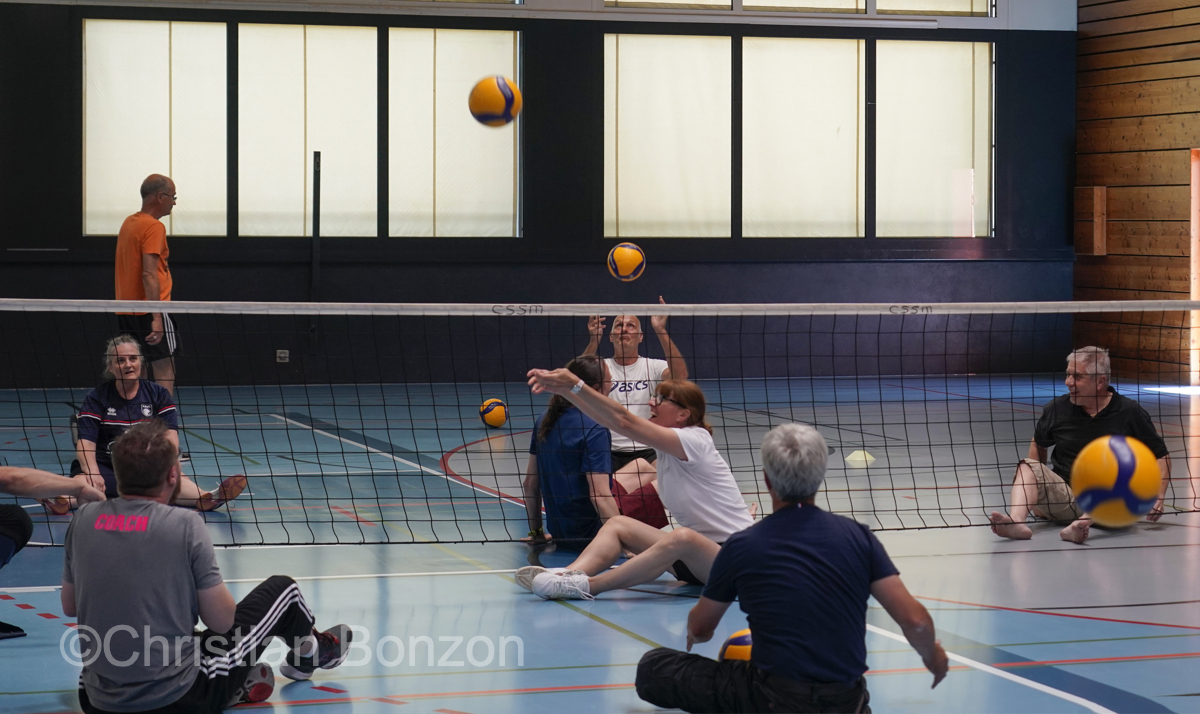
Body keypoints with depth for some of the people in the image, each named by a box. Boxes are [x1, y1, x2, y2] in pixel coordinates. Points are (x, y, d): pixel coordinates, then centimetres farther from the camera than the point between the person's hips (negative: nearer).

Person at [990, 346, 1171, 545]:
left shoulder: (1129, 412, -2)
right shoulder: (1058, 408, 4)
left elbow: (1161, 457, 2)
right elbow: (1039, 444, 22)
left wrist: (1158, 498, -13)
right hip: (1063, 497, 3)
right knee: (1027, 467, -19)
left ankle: (1079, 526, -58)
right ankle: (1017, 521, -46)